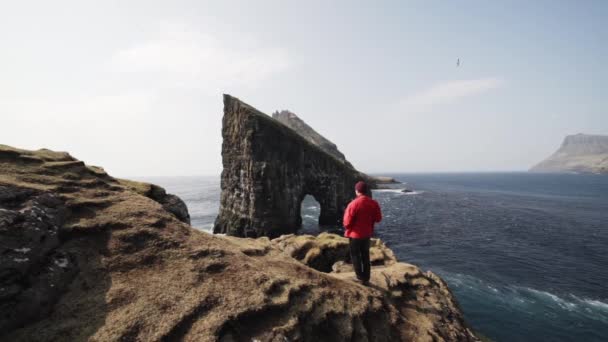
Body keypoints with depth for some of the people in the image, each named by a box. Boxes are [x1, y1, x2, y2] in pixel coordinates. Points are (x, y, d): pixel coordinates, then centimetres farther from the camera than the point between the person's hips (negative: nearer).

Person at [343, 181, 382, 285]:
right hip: (367, 233, 5)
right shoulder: (374, 203, -7)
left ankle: (360, 277, 16)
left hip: (355, 234, -5)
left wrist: (347, 228, 2)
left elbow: (347, 222, -19)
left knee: (355, 255, 13)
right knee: (365, 256, 19)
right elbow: (378, 219, 2)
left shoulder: (353, 204, -23)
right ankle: (366, 278, 26)